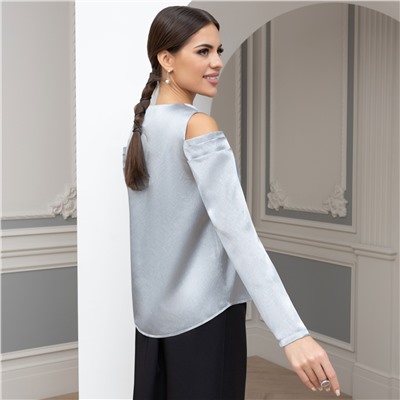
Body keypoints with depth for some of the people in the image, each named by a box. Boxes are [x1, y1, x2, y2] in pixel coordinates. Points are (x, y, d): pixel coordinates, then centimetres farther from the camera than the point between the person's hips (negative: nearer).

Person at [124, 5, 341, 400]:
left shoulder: (141, 124, 5)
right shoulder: (197, 127, -18)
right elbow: (236, 231, -28)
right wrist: (293, 333, -33)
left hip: (153, 309, 8)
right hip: (203, 313, -8)